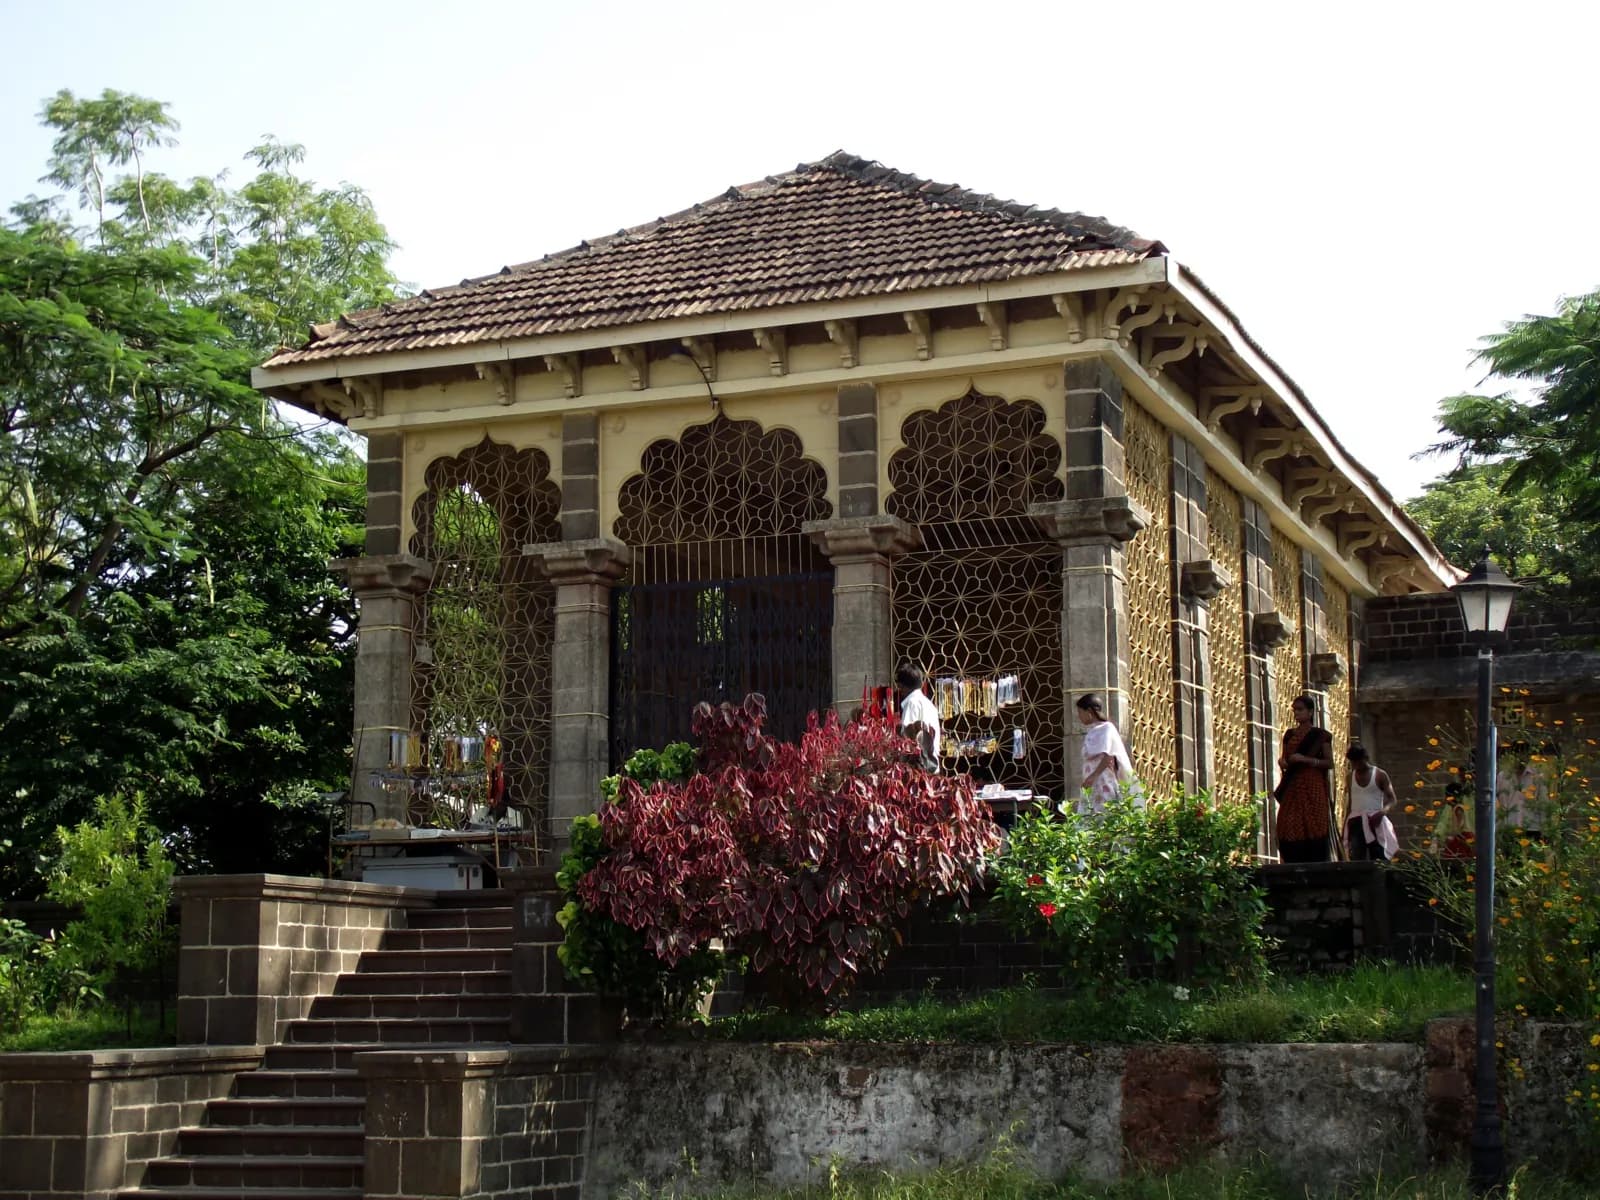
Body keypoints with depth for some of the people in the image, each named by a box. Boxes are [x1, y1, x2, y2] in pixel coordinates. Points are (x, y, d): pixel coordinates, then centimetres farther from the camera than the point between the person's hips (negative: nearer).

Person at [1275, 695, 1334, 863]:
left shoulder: (1320, 735, 3)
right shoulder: (1289, 734, 16)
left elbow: (1329, 763, -2)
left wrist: (1306, 759, -13)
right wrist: (1282, 761, -1)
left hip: (1312, 787, -4)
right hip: (1292, 787, 4)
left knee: (1313, 829, -10)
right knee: (1289, 830, -6)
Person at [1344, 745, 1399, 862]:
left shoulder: (1379, 775, 1)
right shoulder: (1351, 776, 13)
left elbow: (1393, 800, -1)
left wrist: (1382, 812, -20)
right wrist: (1345, 824, 13)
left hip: (1375, 822, -3)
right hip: (1355, 823, 3)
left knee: (1379, 861, -5)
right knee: (1356, 861, -8)